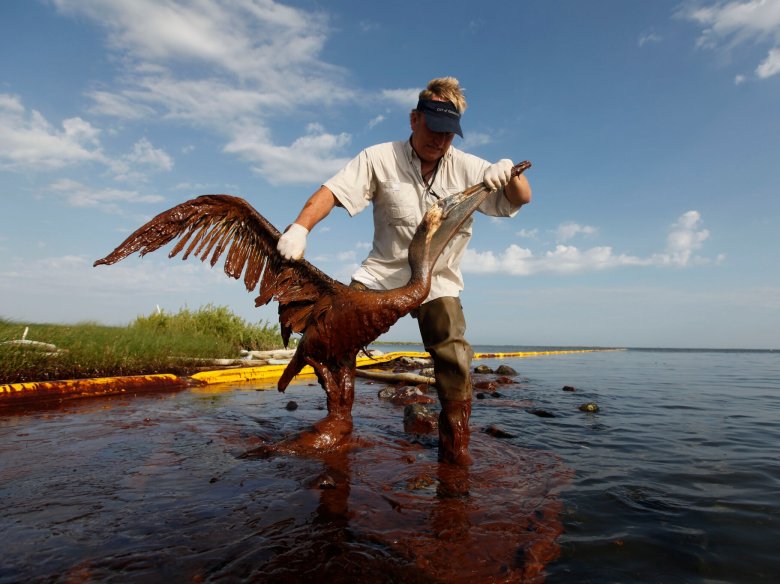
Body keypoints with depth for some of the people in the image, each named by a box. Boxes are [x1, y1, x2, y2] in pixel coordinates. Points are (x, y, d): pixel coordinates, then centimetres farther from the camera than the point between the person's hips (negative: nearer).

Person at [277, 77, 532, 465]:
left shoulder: (467, 167, 0)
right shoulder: (380, 159, -3)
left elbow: (521, 199, 0)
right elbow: (332, 191, -10)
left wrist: (508, 170, -23)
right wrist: (300, 227, -27)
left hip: (438, 282, 0)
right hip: (381, 274, 0)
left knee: (454, 360, -16)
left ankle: (455, 443, 2)